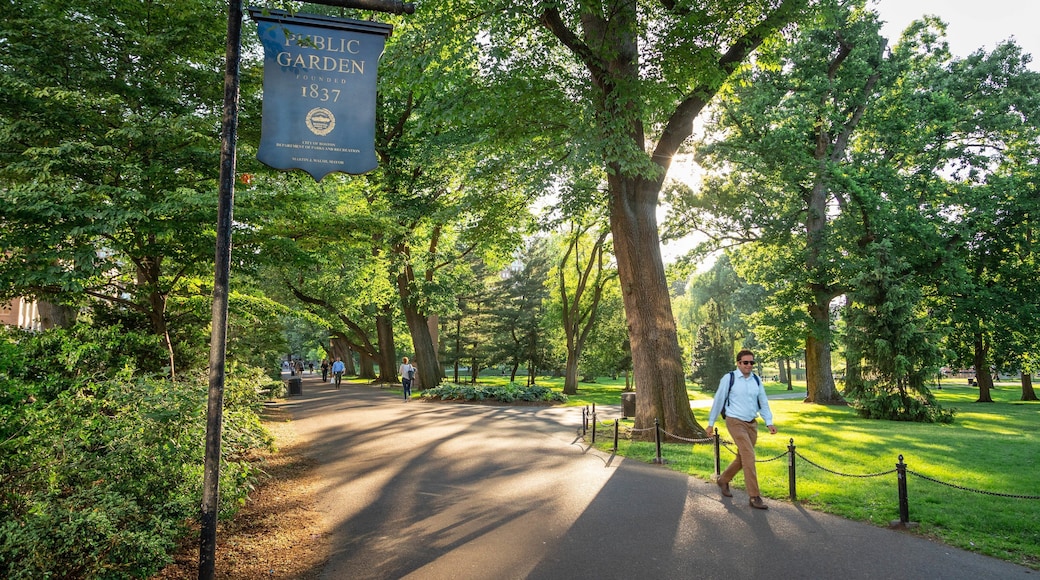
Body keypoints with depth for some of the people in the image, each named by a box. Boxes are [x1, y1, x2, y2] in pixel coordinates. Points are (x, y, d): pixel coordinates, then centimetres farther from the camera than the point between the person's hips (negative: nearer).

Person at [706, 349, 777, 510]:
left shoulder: (757, 380, 5)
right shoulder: (729, 378, -8)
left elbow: (763, 403, 12)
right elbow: (718, 400, -1)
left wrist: (769, 422, -2)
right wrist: (711, 423, 3)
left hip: (752, 424, 6)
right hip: (735, 422, -6)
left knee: (742, 458, 13)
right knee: (749, 456, -16)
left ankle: (723, 480, 37)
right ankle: (754, 497, -12)